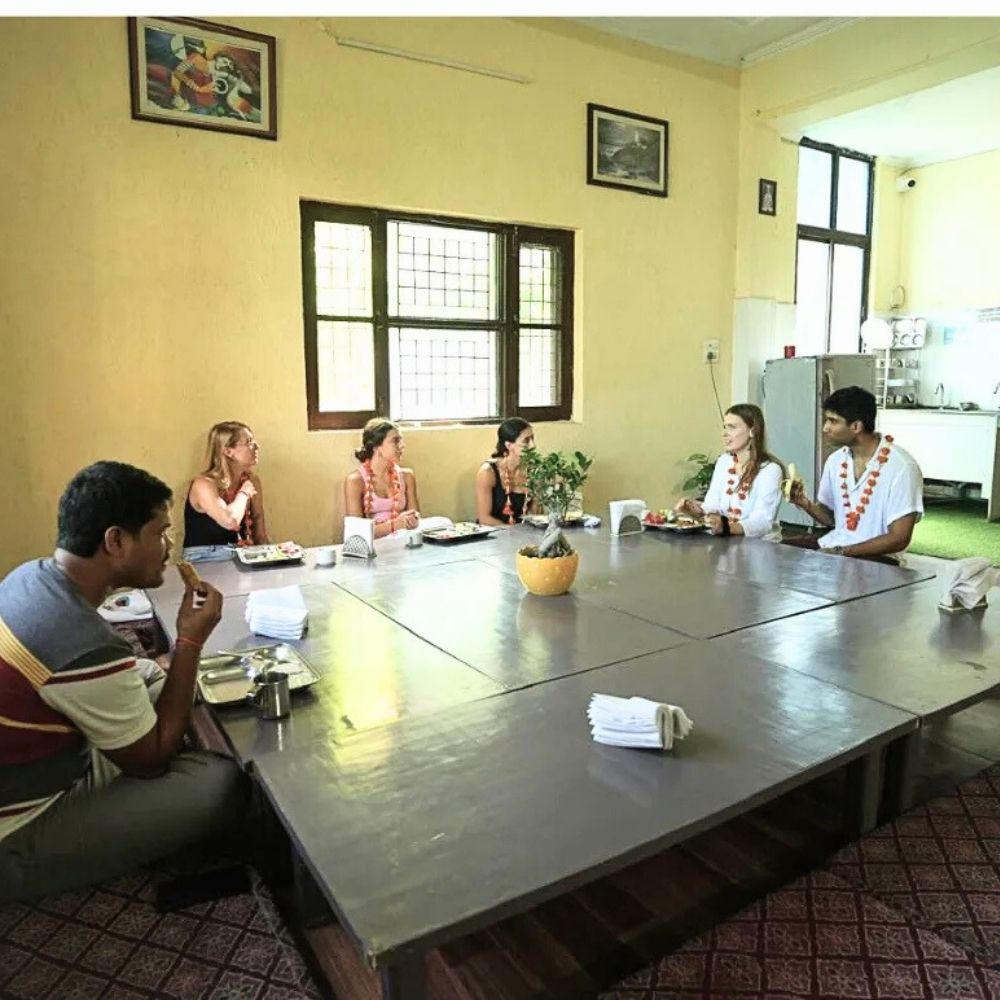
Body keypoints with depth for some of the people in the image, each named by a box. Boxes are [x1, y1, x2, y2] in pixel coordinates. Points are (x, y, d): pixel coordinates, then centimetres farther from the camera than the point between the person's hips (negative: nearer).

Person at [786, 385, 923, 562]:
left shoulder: (900, 467, -16)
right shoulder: (835, 461, 3)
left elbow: (899, 539, -17)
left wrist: (842, 552, -21)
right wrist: (805, 504, -5)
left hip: (877, 556, -6)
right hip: (833, 545, 6)